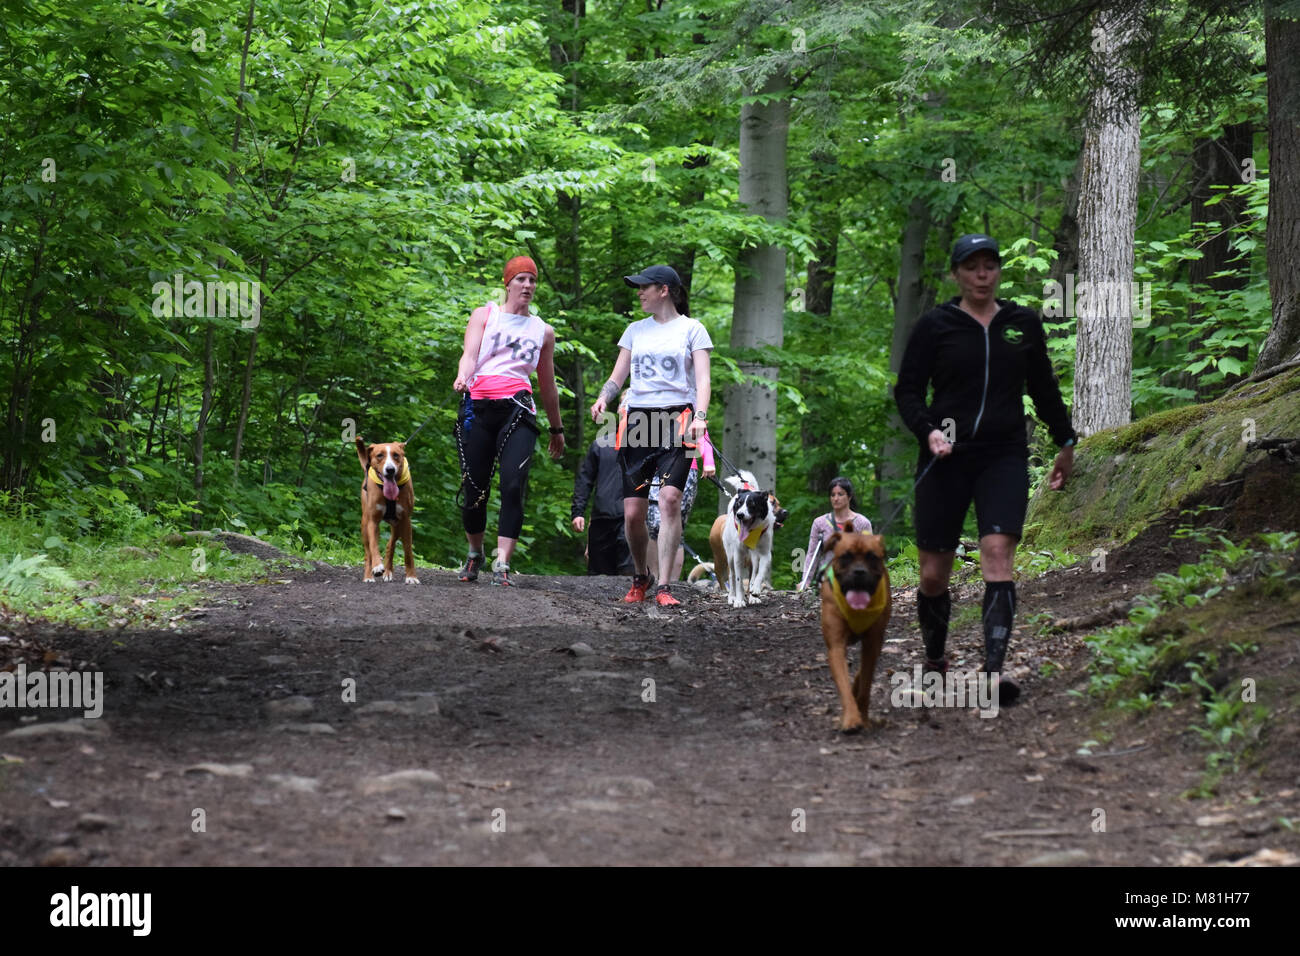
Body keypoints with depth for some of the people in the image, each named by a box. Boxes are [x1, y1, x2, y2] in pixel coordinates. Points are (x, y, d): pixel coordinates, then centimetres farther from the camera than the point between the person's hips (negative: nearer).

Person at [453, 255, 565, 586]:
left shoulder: (543, 331, 20)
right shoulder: (484, 315, 15)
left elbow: (547, 385, 27)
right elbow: (470, 353, -1)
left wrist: (557, 429, 32)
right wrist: (462, 377, -24)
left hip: (517, 410, 1)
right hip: (478, 407, 0)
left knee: (513, 485, -19)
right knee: (474, 488, 0)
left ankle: (502, 563, -23)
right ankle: (475, 554, 25)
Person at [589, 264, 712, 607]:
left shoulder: (691, 329, 8)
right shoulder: (636, 330, 20)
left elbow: (702, 378, 0)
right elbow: (617, 377, 18)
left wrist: (700, 416, -17)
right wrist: (603, 398, -4)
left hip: (676, 420, -4)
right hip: (638, 420, 4)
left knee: (670, 498, -20)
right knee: (633, 513, -3)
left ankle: (664, 587, -18)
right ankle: (639, 577, 20)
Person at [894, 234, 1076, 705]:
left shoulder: (1023, 324, 9)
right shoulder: (935, 326, 1)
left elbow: (1044, 388, 21)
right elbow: (907, 390, 2)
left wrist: (1065, 443, 27)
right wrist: (928, 431, -16)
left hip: (1004, 457, 1)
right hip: (946, 458, -1)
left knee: (998, 552, -19)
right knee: (934, 574, 2)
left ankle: (994, 670, -25)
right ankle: (934, 660, 28)